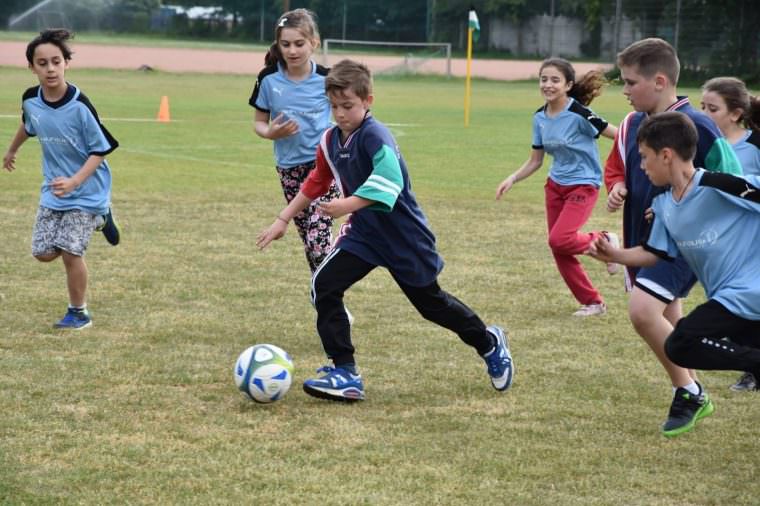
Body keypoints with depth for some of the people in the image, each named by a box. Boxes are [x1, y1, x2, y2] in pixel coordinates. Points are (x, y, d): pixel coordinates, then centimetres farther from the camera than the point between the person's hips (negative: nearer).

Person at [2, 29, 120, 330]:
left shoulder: (79, 106, -24)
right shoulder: (31, 100, -8)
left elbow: (100, 150, -17)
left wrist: (74, 182, -30)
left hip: (85, 191, -6)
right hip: (53, 191, 6)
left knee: (70, 252, -12)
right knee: (43, 253, 5)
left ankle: (79, 313, 10)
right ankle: (96, 221, 29)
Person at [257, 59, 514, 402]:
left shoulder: (374, 136, -23)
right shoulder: (330, 141, 1)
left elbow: (388, 182, -37)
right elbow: (316, 184, 15)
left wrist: (348, 205, -47)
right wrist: (283, 220, 16)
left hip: (403, 235, -6)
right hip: (363, 233, 7)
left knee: (430, 301, 9)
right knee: (324, 286, -12)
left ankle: (489, 343, 36)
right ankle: (345, 374, -8)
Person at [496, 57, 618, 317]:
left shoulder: (579, 115, -20)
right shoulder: (540, 118, 1)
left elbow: (620, 136, -16)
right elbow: (535, 161, 9)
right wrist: (512, 179, -5)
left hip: (583, 185, -7)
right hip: (555, 185, 7)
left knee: (559, 240, -23)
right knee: (558, 249, 4)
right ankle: (593, 302, 18)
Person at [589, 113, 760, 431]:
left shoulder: (717, 187, -19)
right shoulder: (664, 207, 7)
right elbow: (653, 253, 17)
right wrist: (614, 255, 5)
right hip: (729, 296, 9)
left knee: (680, 345, -18)